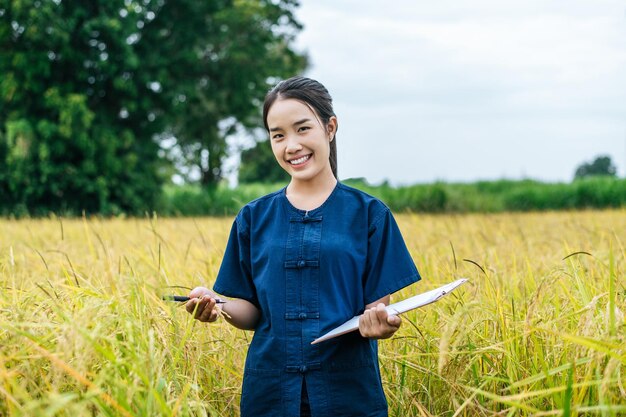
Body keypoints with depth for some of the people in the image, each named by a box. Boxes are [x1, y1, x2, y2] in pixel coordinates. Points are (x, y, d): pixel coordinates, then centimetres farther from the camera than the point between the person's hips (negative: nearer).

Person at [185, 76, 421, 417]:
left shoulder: (369, 214, -1)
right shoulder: (253, 218, 5)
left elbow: (378, 304, -2)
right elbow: (253, 311, 6)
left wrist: (379, 323, -23)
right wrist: (218, 307, -14)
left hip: (348, 388, -2)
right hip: (272, 388, 2)